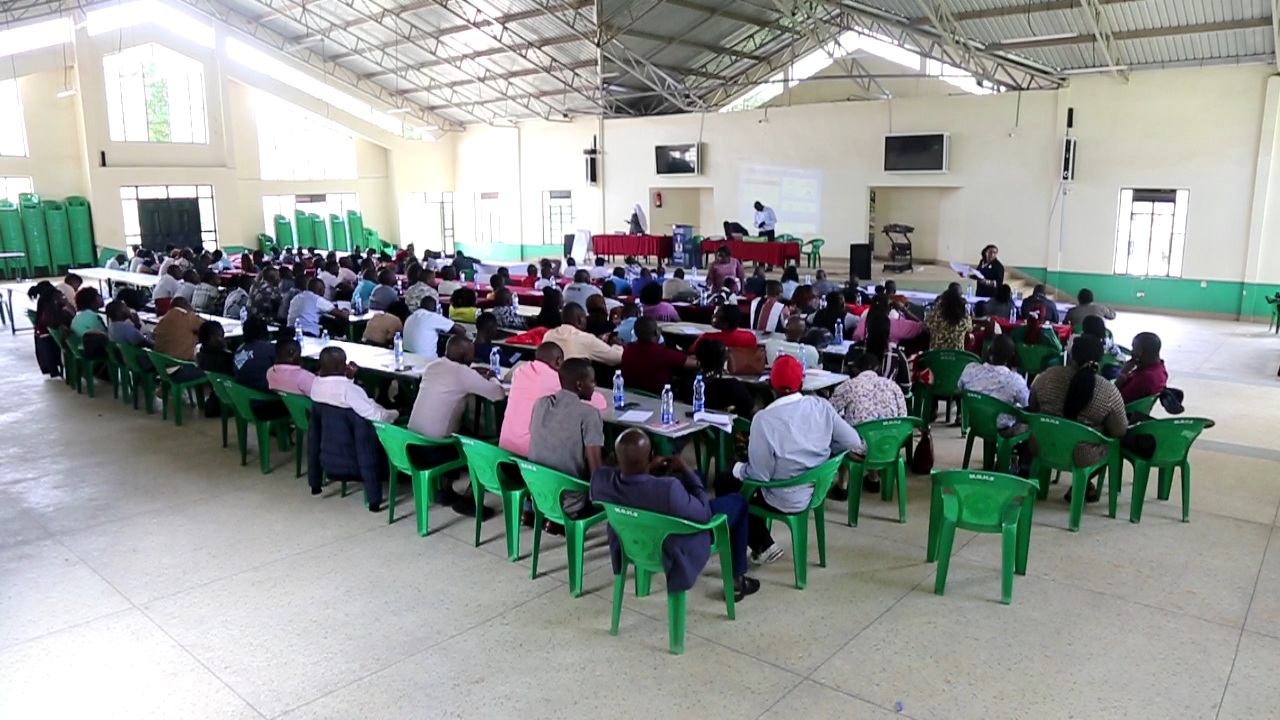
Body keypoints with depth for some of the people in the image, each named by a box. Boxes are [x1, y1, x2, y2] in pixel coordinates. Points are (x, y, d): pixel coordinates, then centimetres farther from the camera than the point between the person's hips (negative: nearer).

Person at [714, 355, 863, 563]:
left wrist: (739, 469, 0)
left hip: (786, 499, -6)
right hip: (817, 489, 6)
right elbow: (854, 442, -5)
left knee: (725, 483, 17)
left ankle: (763, 545, 19)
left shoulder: (764, 418, -23)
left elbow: (759, 474, -21)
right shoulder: (821, 406, -9)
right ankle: (763, 543, 27)